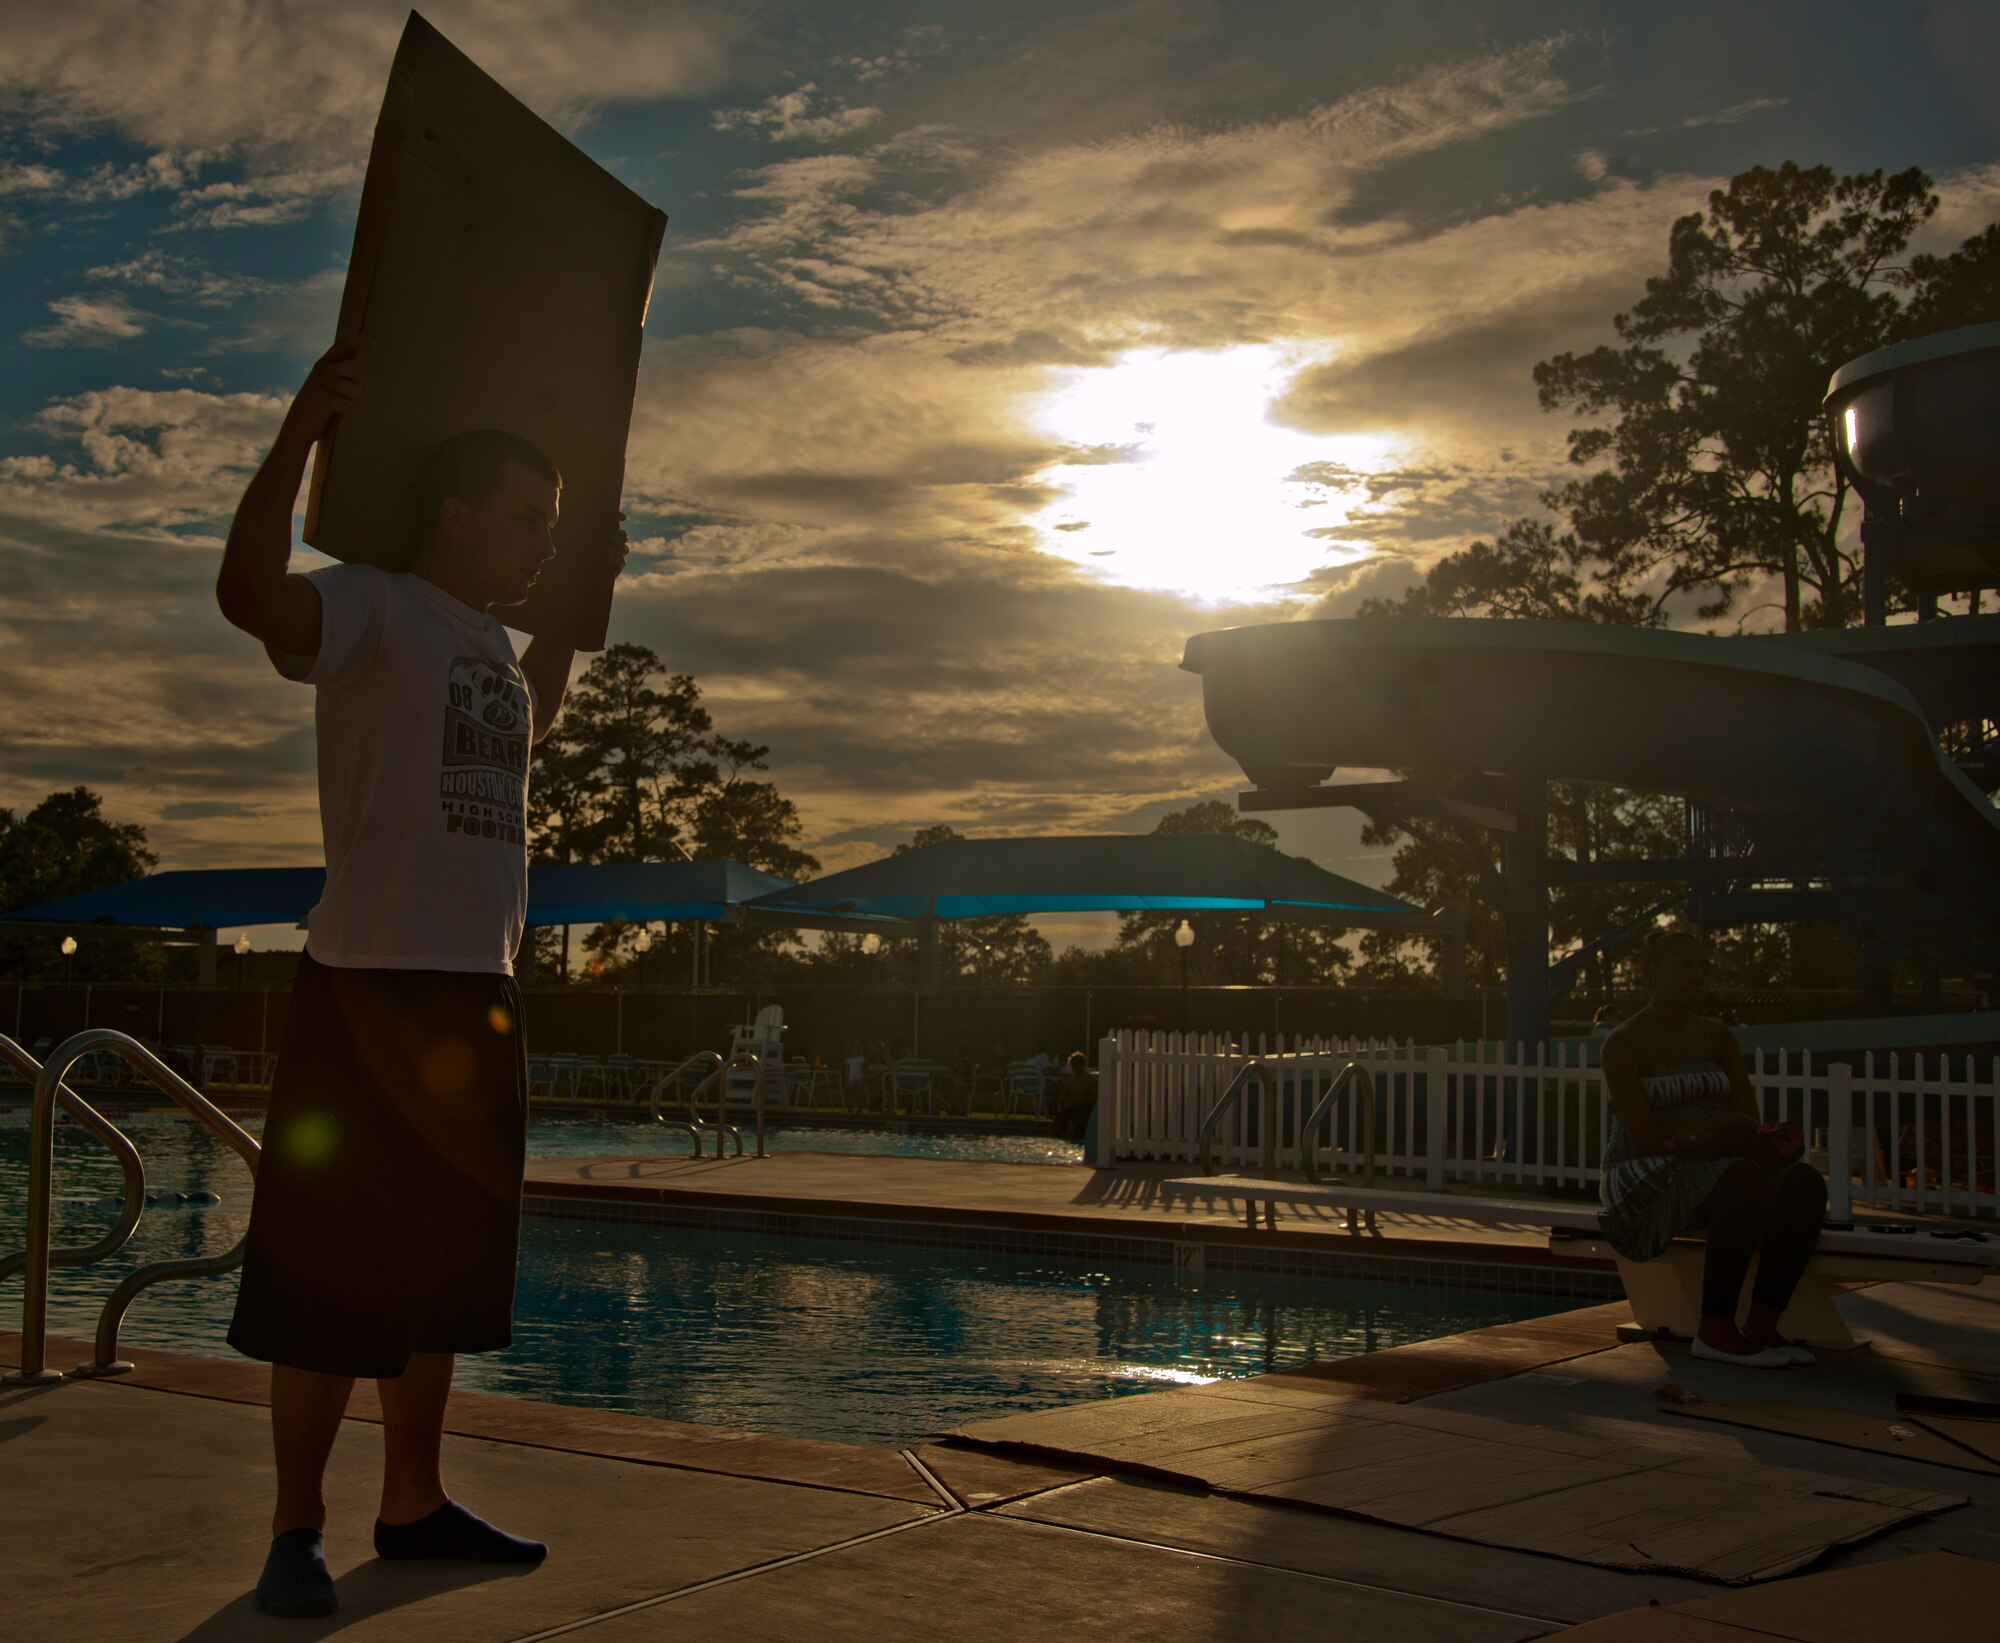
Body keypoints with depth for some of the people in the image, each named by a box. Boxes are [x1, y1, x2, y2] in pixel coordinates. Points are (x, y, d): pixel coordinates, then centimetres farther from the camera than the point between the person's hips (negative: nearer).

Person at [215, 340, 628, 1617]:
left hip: (478, 991, 9)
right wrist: (301, 431, -26)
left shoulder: (490, 638, 17)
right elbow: (250, 591, -29)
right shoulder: (371, 609, -7)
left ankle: (415, 1505, 26)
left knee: (444, 1266, 14)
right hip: (371, 982, -8)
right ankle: (298, 1532, 8)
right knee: (329, 1267, -3)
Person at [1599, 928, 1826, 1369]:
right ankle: (1715, 1331, -30)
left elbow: (1749, 1121, 7)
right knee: (1745, 1178, -34)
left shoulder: (1718, 1038, 15)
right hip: (1648, 1179, -6)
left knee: (1804, 1181, -21)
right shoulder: (1624, 1043, -5)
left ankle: (1762, 1325, -22)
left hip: (1713, 1168, 7)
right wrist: (1725, 1138, -20)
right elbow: (1645, 1135, -15)